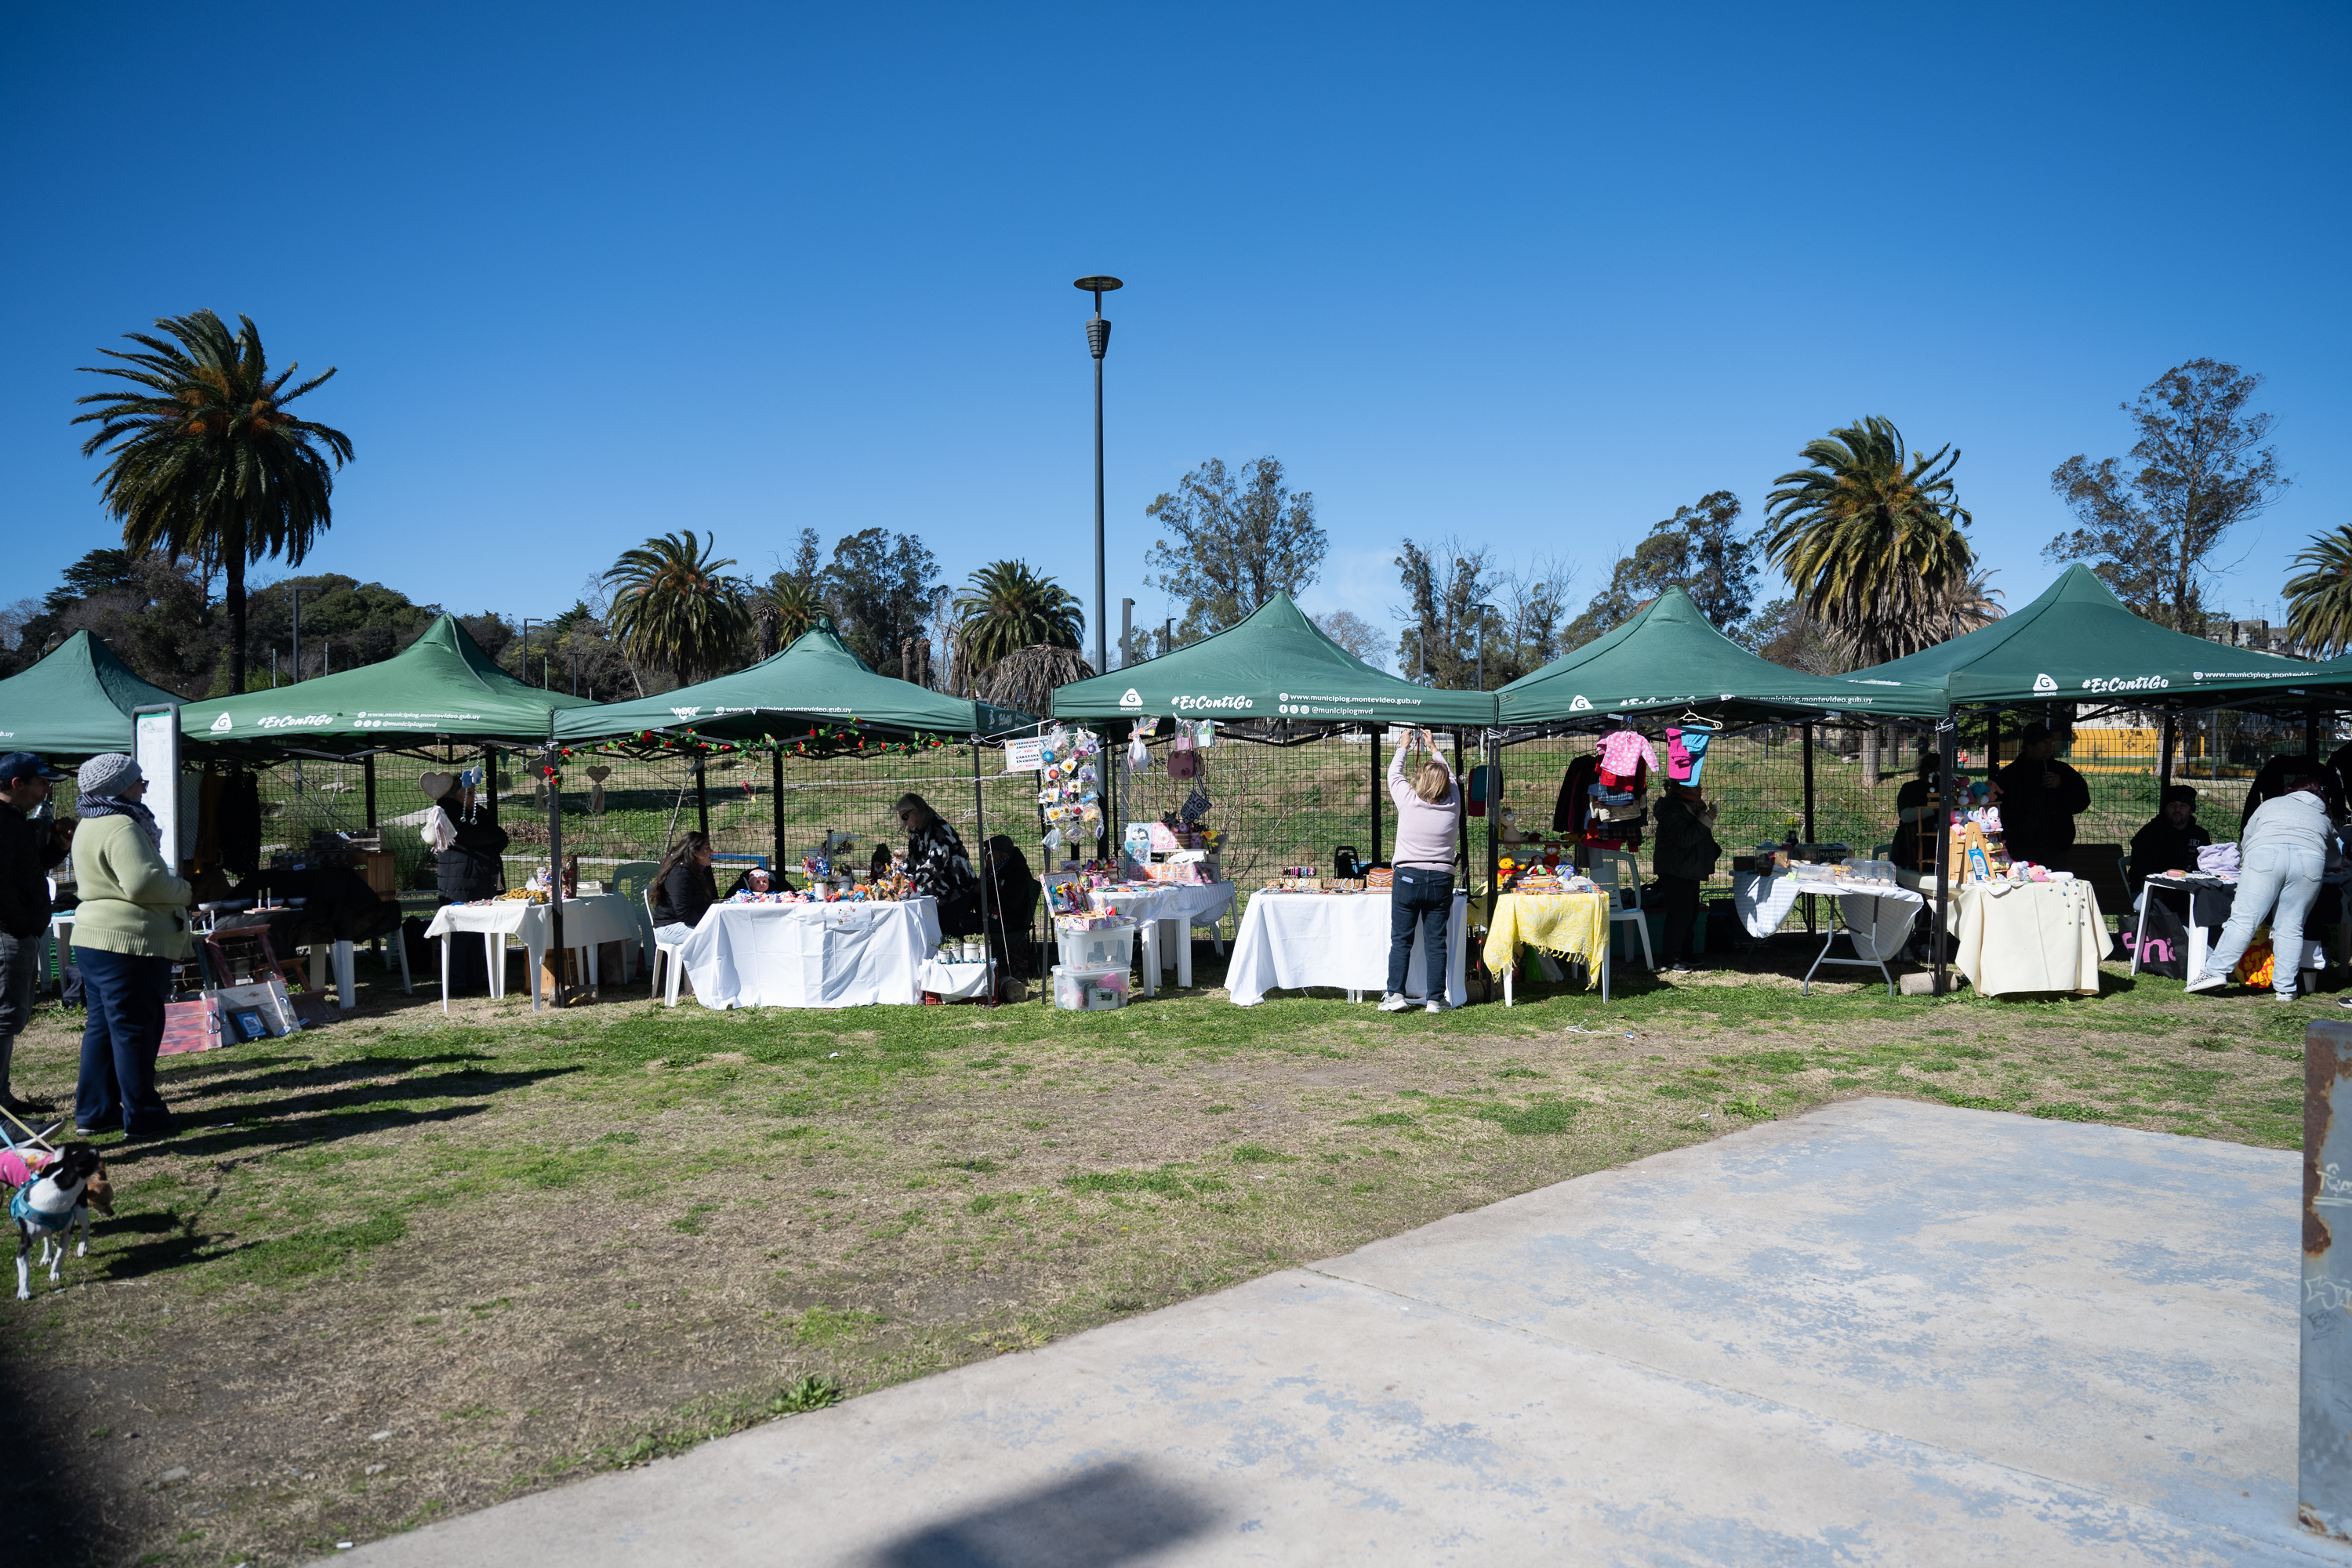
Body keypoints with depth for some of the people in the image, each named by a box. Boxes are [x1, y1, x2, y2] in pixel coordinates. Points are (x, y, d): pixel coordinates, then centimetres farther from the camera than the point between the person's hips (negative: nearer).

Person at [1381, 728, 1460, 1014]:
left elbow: (1394, 774, 13)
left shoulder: (1408, 800, -6)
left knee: (1400, 939, 5)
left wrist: (1404, 747, 29)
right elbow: (1450, 779, 21)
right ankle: (1436, 999, 8)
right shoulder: (1453, 804, 0)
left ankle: (1395, 995, 3)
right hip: (1441, 880, 2)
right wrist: (1434, 749, 33)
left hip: (1408, 878, -2)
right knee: (1436, 942, 6)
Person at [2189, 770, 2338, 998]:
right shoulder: (2324, 818, 34)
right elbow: (2336, 860, 43)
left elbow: (2245, 841, 34)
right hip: (2310, 860, 2)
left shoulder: (2269, 805, 31)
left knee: (2244, 919, -7)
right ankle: (2285, 988, 3)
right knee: (2291, 928, 5)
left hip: (2265, 854, -1)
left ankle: (2217, 970, -14)